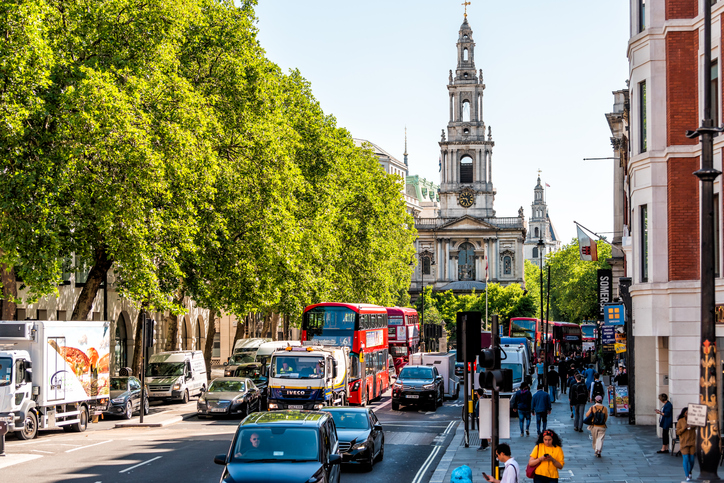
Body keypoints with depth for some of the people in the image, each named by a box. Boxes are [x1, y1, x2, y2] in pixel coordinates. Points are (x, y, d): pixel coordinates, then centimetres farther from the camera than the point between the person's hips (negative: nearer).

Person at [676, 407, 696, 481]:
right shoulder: (680, 421, -1)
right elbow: (678, 432, -2)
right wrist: (684, 428, -17)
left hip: (692, 442, 2)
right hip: (684, 443, -2)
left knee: (692, 459, 4)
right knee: (686, 459, -7)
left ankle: (690, 472, 32)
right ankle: (687, 476, 0)